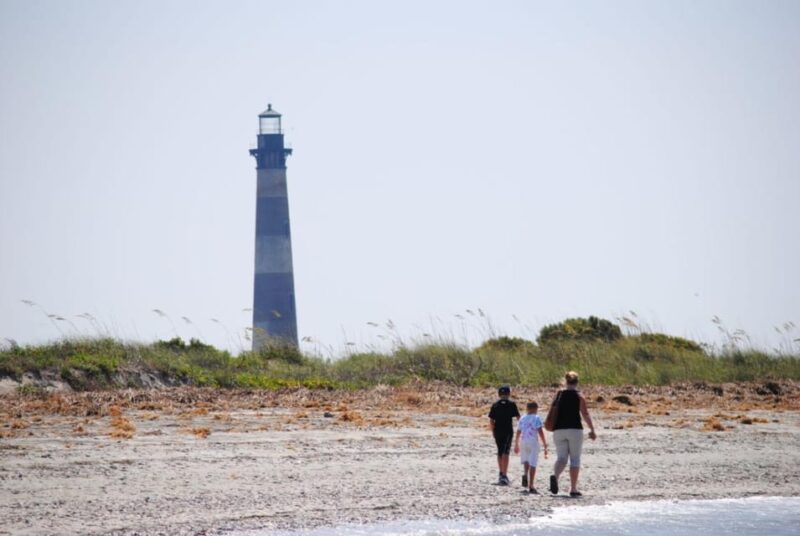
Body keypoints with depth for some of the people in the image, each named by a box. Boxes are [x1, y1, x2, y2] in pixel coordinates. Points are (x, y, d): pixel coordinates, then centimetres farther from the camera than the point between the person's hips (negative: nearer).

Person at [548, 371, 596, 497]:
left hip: (559, 430, 3)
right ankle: (573, 489, 3)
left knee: (561, 457, 5)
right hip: (574, 429, -3)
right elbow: (585, 414, -8)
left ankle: (555, 475, -27)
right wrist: (592, 430, -5)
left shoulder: (558, 395, 8)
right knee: (575, 458, 6)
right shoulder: (579, 396, -1)